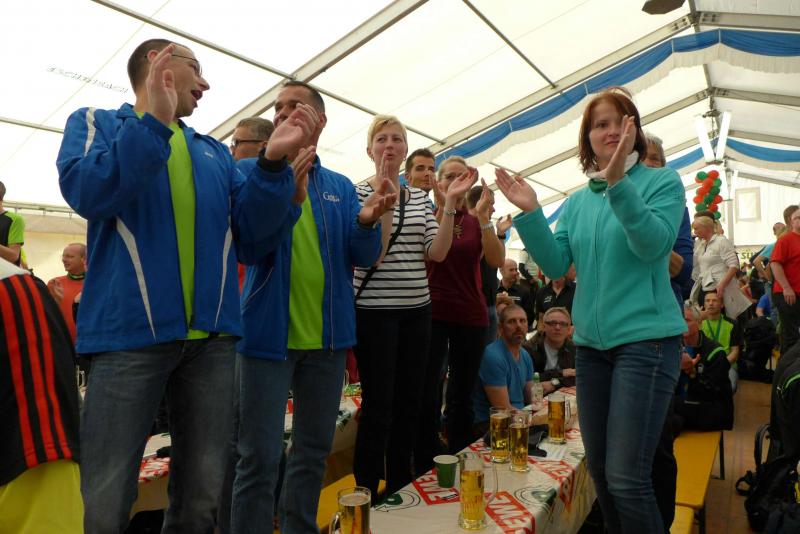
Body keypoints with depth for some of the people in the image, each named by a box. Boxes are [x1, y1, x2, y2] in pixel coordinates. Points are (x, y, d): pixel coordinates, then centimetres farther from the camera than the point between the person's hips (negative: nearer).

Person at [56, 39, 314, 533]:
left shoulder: (216, 152, 19)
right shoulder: (96, 123, 9)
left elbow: (249, 234, 7)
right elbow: (86, 194, -12)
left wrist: (272, 163, -4)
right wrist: (154, 121, -18)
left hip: (212, 336, 4)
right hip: (130, 331, -4)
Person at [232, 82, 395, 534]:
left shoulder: (341, 186, 9)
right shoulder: (253, 172, -1)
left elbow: (363, 257, 4)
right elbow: (247, 248, -13)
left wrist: (367, 222, -16)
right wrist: (288, 198, -26)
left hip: (328, 336, 4)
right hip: (269, 333, -4)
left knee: (315, 450, 16)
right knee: (260, 458, 0)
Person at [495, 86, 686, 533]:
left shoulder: (662, 181, -2)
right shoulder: (577, 202, 11)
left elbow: (653, 245, -18)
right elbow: (555, 265, 1)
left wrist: (619, 182, -29)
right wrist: (530, 212, -10)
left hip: (646, 338, -5)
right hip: (592, 343, 5)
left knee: (626, 476, -8)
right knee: (600, 470, 14)